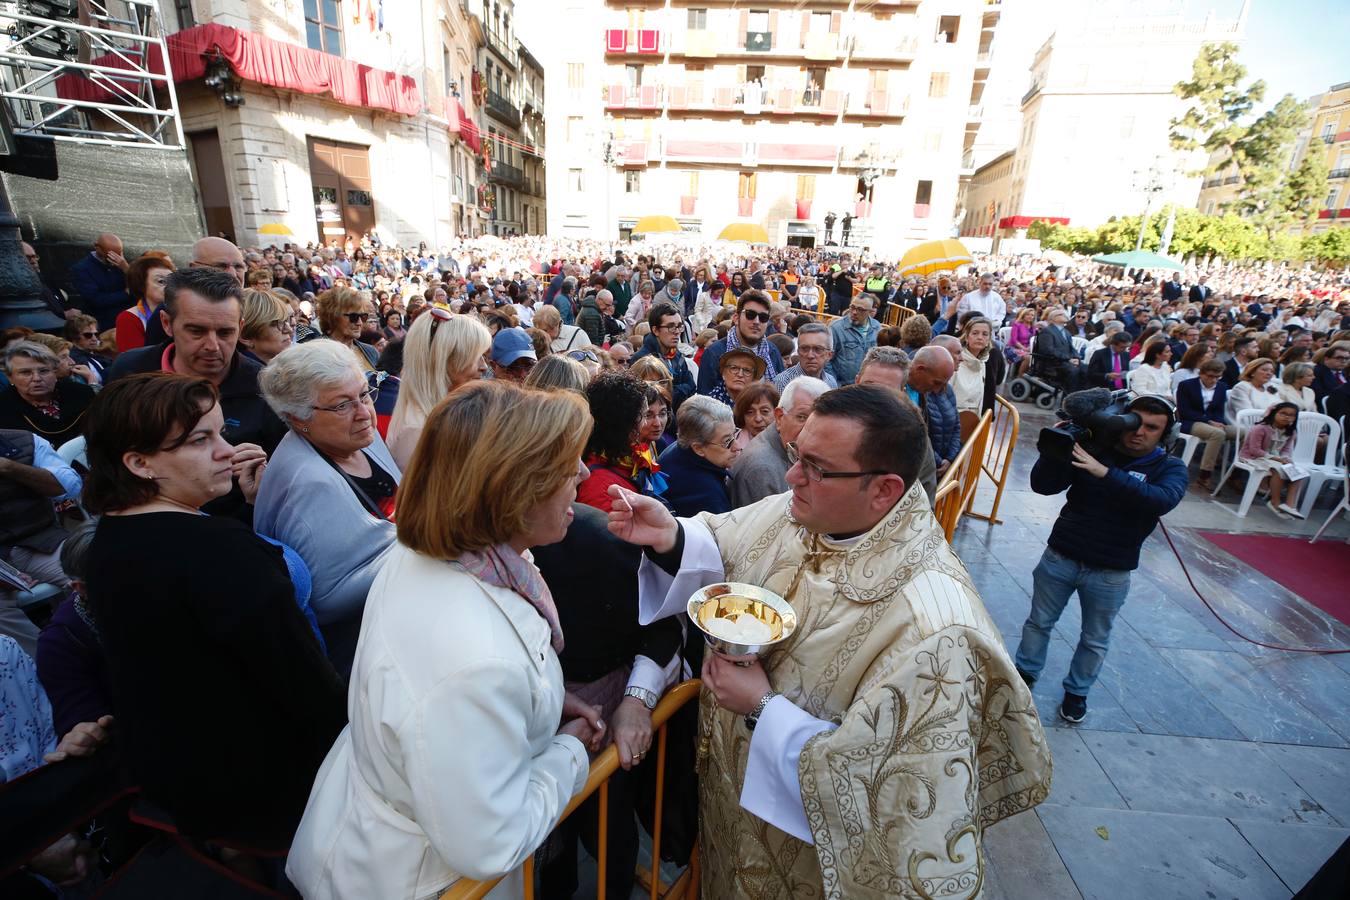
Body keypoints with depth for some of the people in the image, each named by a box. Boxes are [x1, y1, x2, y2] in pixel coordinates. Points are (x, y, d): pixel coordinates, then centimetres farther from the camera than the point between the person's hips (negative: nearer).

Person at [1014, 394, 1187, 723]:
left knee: (1095, 640, 19)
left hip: (1110, 573, 0)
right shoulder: (1092, 448, -6)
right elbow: (1042, 485, -11)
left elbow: (1161, 500, -29)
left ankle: (1077, 691, 40)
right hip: (1060, 557, 0)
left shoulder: (1170, 468, -6)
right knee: (1039, 622, 17)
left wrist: (1105, 472, -39)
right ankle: (1025, 672, 39)